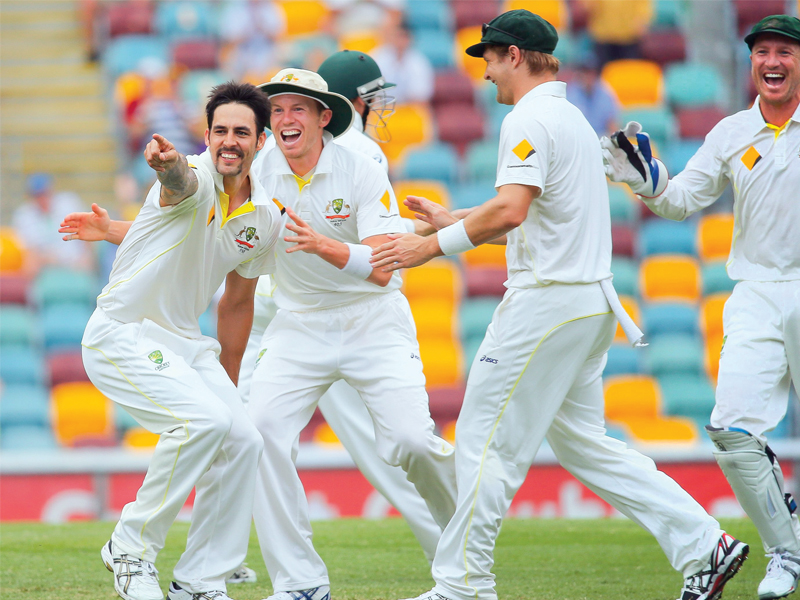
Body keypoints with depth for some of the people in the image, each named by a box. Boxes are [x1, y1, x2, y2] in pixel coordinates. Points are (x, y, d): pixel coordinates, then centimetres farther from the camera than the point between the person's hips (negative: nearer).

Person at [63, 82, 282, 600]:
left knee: (243, 440, -1)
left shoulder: (265, 218, 3)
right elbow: (180, 184, -44)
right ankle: (132, 548, -11)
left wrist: (229, 387, 19)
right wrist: (168, 163, -70)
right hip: (120, 337, -8)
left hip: (182, 343, 8)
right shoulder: (194, 180, -17)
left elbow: (237, 301, 16)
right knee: (204, 420, -26)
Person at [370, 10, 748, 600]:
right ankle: (703, 544, 7)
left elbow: (510, 210, -25)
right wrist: (452, 221, 27)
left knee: (485, 439, -4)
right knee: (580, 442, 13)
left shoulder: (529, 119, -12)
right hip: (590, 303, 10)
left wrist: (434, 245, -20)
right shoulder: (573, 117, 20)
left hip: (546, 301, -10)